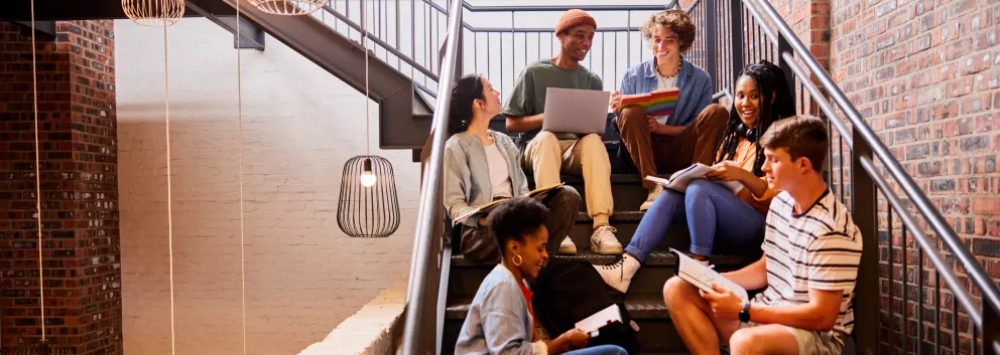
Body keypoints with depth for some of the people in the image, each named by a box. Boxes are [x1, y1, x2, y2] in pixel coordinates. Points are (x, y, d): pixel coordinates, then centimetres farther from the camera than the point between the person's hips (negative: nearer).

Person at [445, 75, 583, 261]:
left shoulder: (504, 141, 24)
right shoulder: (456, 146, 1)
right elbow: (454, 204, -6)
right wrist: (482, 219, -27)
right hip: (480, 229, -7)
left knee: (568, 195, -19)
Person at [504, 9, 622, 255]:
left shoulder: (592, 81, 15)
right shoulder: (534, 73, 4)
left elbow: (597, 130, 12)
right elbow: (512, 123, 2)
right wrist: (548, 117, -13)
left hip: (577, 150, 2)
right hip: (537, 147, -2)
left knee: (593, 140, -33)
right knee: (547, 136, -37)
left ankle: (601, 228, -45)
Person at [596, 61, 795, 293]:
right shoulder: (736, 135, 23)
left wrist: (742, 175, -24)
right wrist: (702, 174, 0)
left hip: (759, 224, -6)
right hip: (726, 219, 7)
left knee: (699, 189, -31)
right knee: (670, 197, -19)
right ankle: (626, 267, -33)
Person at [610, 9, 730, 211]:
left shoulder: (700, 79, 3)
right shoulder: (633, 76, 2)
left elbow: (701, 128, 0)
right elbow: (622, 126, 3)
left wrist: (663, 128, -16)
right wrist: (618, 114, -21)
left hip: (680, 154, 1)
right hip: (642, 153, 0)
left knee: (717, 112, -19)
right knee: (631, 113, -28)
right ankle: (654, 188, -37)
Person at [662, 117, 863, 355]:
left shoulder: (831, 230, -23)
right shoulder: (781, 202, 3)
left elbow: (822, 317, -23)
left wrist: (743, 311, -21)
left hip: (817, 335, -8)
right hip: (770, 315, 8)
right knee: (677, 289, -3)